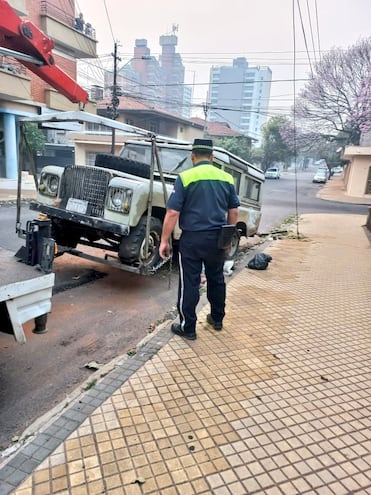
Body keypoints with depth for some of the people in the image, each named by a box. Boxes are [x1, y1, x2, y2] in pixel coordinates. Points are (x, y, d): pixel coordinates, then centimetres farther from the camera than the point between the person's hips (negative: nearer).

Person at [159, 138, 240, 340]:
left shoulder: (185, 177, -9)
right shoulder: (227, 178, 4)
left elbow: (172, 213, -13)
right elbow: (233, 212, 9)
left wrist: (164, 241, -6)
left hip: (192, 238, -4)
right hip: (217, 238, 5)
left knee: (189, 284, 6)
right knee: (216, 279, 20)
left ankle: (188, 328, 17)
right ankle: (217, 319, 35)